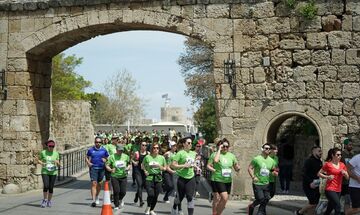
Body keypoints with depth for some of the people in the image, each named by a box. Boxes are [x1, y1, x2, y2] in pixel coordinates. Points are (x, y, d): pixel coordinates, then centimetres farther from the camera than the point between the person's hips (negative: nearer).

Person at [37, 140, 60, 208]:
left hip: (53, 172, 2)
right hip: (45, 172, -2)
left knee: (51, 188, 2)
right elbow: (38, 160, 10)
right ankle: (44, 200, 6)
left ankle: (49, 201, 20)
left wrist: (57, 162, -15)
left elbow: (58, 165, 8)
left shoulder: (56, 153, 5)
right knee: (46, 186, -15)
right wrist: (41, 163, -11)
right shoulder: (43, 152, 0)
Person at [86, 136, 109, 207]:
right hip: (93, 168, -2)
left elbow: (107, 158, 12)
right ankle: (94, 200, -14)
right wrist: (88, 163, -6)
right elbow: (87, 157, 13)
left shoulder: (104, 150, 5)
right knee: (94, 183, -12)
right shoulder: (91, 150, 4)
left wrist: (105, 160, -10)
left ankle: (97, 196, 40)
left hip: (101, 169, 2)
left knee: (98, 183, 15)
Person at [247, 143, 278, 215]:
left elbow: (274, 171, 19)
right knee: (260, 199, -13)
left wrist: (275, 173, -4)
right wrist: (253, 177, -17)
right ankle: (251, 206, 16)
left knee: (266, 199, 0)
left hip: (266, 184, 5)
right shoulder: (256, 159, -6)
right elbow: (249, 168, -4)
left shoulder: (271, 161, 8)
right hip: (257, 183, -5)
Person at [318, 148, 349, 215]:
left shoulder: (342, 165, 9)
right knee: (338, 207, -18)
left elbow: (347, 177, 13)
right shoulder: (328, 164, -6)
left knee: (329, 209, 14)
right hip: (330, 189, -6)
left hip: (338, 190, 6)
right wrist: (327, 177, -16)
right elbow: (319, 173, 0)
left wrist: (345, 173, -9)